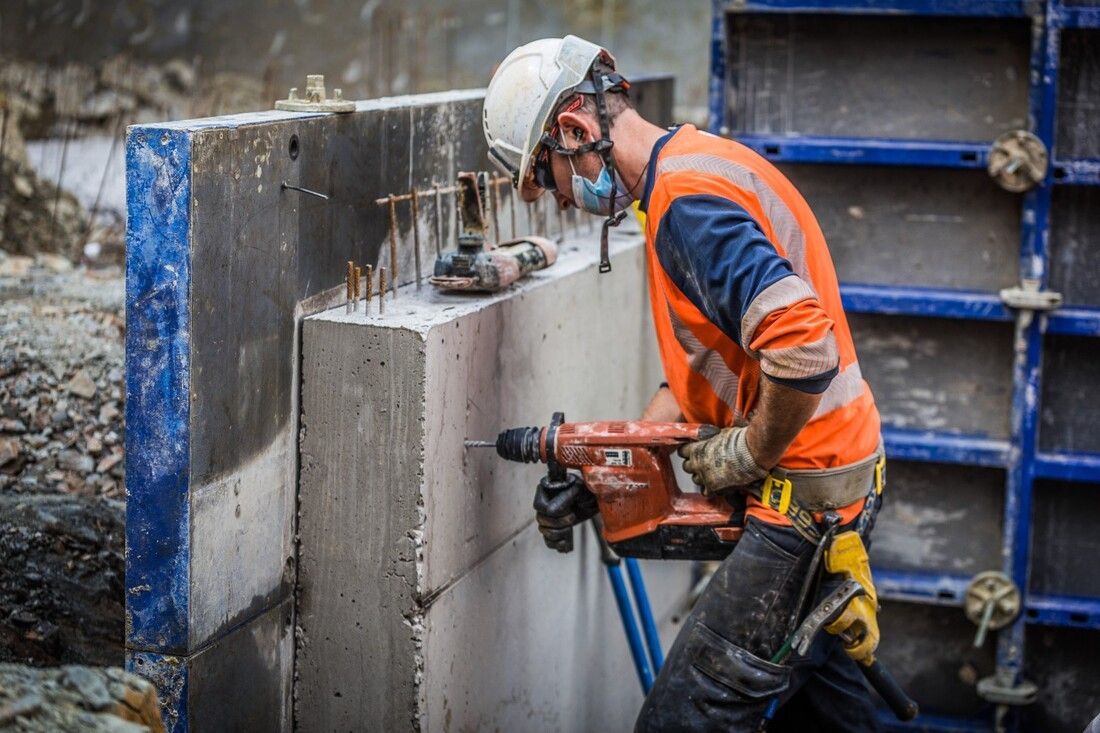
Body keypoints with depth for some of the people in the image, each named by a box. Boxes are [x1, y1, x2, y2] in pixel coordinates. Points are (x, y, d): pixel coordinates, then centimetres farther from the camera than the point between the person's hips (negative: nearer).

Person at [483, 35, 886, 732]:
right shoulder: (693, 163, 12)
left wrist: (747, 456, -17)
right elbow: (699, 368, 16)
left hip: (803, 492, -11)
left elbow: (804, 350, -34)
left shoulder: (687, 202, -21)